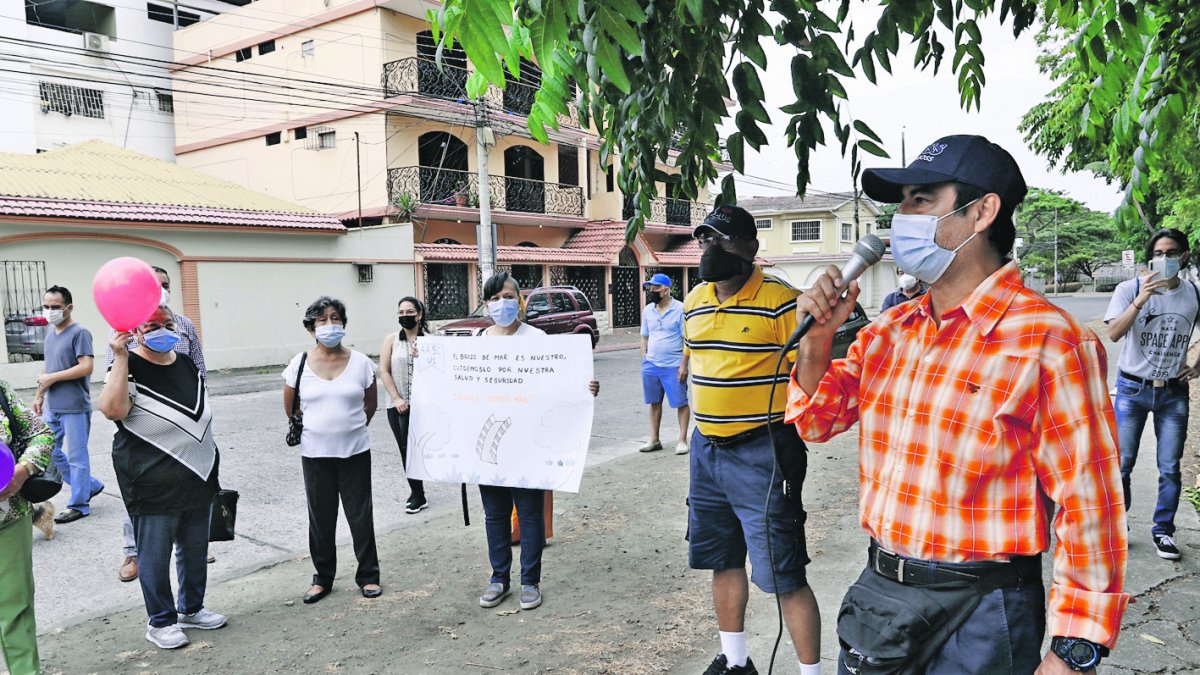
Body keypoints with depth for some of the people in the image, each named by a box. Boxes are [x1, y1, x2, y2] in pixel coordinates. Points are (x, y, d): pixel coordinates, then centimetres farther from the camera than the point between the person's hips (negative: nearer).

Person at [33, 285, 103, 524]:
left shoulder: (79, 333, -12)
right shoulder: (50, 333, 13)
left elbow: (86, 367, -20)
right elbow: (47, 365, 20)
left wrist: (52, 378, -15)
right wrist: (39, 395, 16)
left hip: (75, 408, -9)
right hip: (52, 407, 9)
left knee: (76, 456, 0)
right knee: (51, 452, 14)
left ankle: (79, 505, 10)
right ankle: (91, 486, 27)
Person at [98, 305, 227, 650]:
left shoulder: (187, 365, 8)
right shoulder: (129, 368, -12)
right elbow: (112, 409, -31)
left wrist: (211, 458, 20)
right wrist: (120, 359, -33)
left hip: (198, 479, 7)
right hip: (154, 487, -7)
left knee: (195, 549, 17)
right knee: (155, 554, 6)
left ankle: (191, 608, 34)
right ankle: (161, 621, 21)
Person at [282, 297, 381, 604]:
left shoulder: (360, 362, -5)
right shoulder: (300, 364, -4)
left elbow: (371, 404, 8)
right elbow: (289, 406, 9)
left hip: (355, 452, -1)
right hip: (315, 454, 1)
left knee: (361, 516, 6)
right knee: (321, 519, 11)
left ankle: (368, 576, 20)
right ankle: (322, 578, 26)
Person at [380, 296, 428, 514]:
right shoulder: (392, 339, 4)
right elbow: (384, 371, 0)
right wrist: (397, 399, -7)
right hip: (397, 404, 1)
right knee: (406, 449, 6)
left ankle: (417, 495, 12)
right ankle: (417, 492, 19)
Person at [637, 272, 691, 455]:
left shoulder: (680, 309, -8)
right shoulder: (648, 310, 8)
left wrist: (683, 365, -12)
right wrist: (644, 360, 11)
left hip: (673, 366, -5)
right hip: (651, 364, 5)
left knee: (680, 403, 1)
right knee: (654, 403, 11)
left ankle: (682, 440, 10)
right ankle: (654, 440, 19)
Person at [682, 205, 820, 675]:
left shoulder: (780, 302, -14)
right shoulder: (695, 302, 9)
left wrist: (792, 446, -16)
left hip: (762, 453, -7)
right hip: (706, 448, 8)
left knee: (783, 575, -3)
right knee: (722, 560, 18)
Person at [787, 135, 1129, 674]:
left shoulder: (1045, 341, -16)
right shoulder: (890, 330, 4)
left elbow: (1087, 506, -15)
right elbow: (818, 421, 10)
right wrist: (818, 337, -7)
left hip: (977, 617, -5)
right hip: (878, 590, 6)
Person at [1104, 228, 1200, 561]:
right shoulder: (1129, 289, -7)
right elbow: (1113, 333, -19)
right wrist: (1140, 301, -29)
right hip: (1132, 389, -2)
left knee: (1170, 468, 5)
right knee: (1122, 463, 3)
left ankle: (1163, 531, 20)